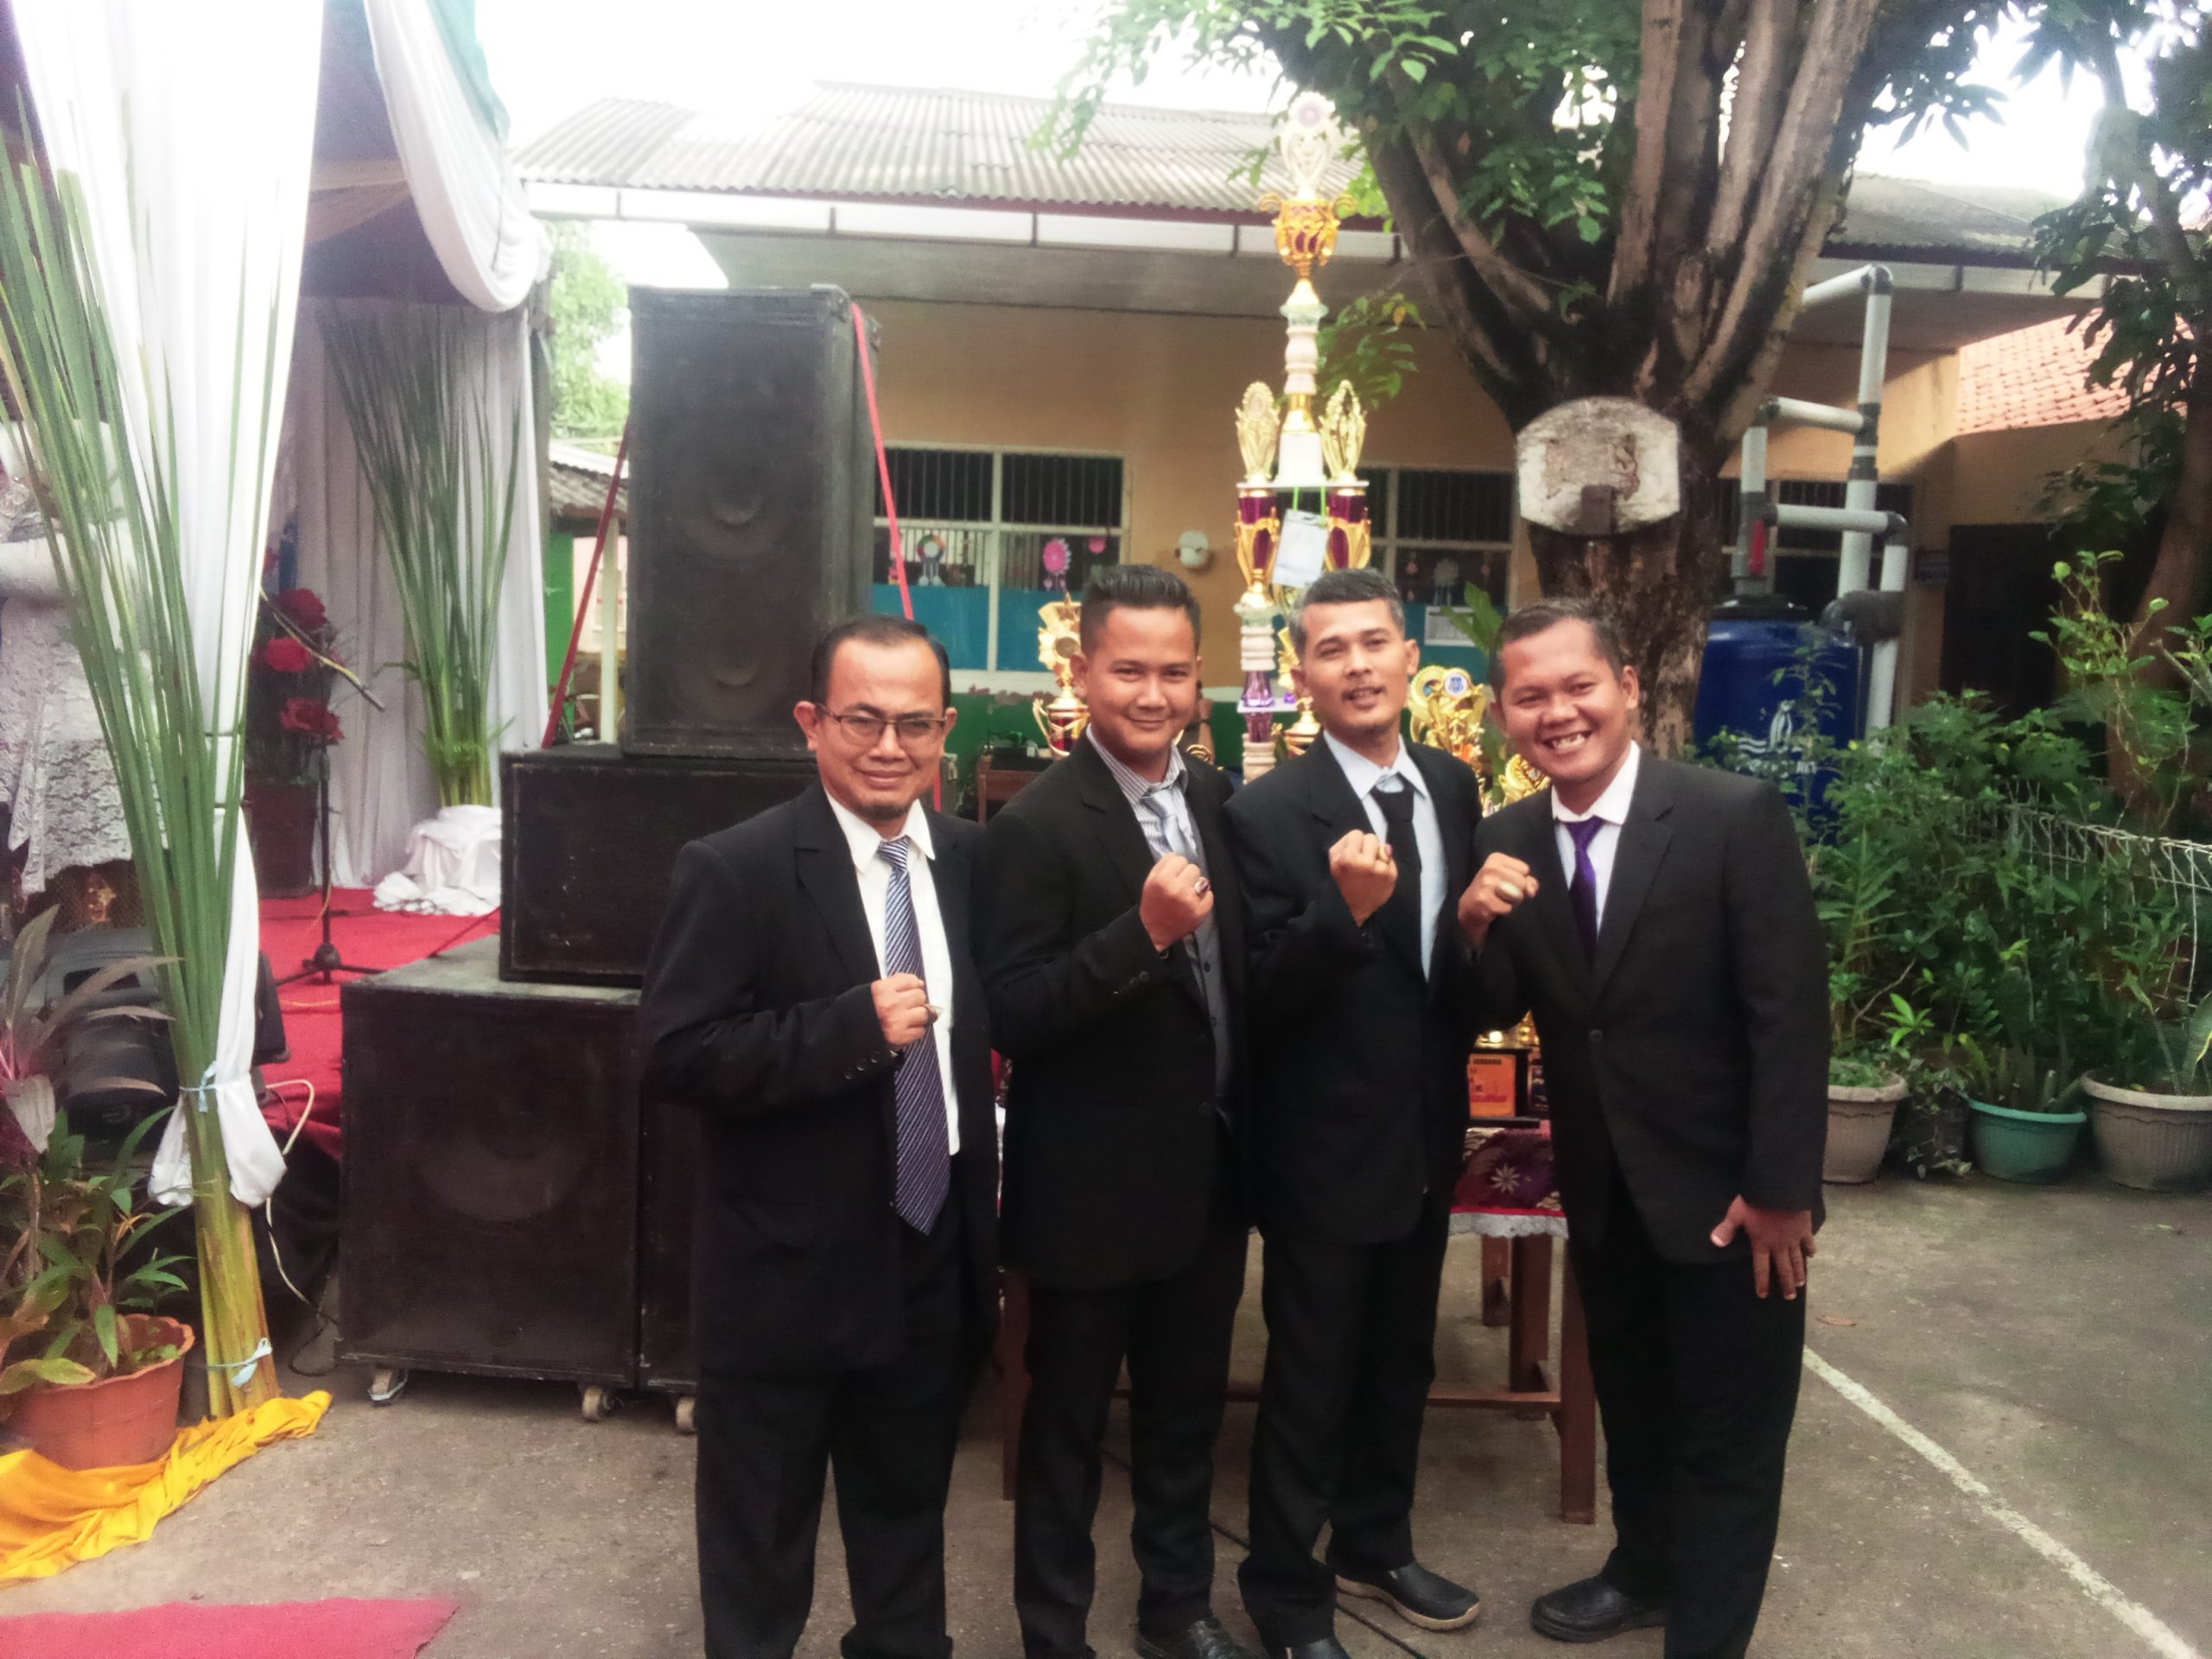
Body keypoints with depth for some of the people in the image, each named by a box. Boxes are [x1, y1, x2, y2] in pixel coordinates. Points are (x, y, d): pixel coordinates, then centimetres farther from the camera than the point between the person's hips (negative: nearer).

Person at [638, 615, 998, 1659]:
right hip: (785, 1276, -5)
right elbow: (674, 1058, -21)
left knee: (909, 1524, 26)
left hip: (933, 1267, 5)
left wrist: (984, 1214, 8)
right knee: (758, 1544, 16)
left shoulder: (970, 859, 1)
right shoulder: (735, 870, -16)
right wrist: (853, 1027, -30)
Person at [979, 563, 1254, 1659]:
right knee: (1067, 1427, 14)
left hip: (1209, 1173, 6)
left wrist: (1250, 1133, 6)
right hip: (1093, 1187, -6)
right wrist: (1141, 932, -33)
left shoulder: (1221, 800, 2)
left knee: (1187, 1413, 23)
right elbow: (1010, 1016, -22)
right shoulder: (1037, 824, -18)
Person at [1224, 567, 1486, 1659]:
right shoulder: (1268, 811, -17)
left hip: (1427, 1136, 6)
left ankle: (1375, 1547, 45)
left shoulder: (1453, 787, 2)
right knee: (1309, 1385, 10)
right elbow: (1260, 994, -21)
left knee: (1401, 1367, 23)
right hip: (1324, 1149, -6)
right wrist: (1343, 908, -35)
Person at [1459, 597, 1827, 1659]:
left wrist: (1779, 1190, -18)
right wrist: (1474, 925, -21)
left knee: (1727, 1431, 11)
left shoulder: (1738, 817, -19)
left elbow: (1791, 1013, -18)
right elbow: (1496, 1012, -1)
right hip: (1603, 1188, 5)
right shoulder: (1507, 843, -4)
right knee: (1630, 1400, 25)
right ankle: (1644, 1571, 48)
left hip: (1723, 1187, -5)